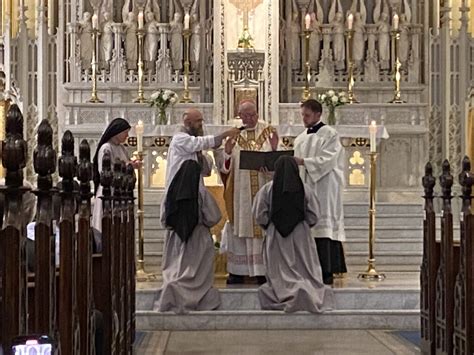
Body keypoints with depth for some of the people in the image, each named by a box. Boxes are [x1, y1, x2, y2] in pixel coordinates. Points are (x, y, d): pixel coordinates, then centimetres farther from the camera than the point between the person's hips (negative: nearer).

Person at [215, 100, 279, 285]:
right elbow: (224, 166, 2)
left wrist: (274, 148, -17)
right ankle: (237, 271, 8)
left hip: (264, 189, 0)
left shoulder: (268, 132, 5)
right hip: (240, 191, 0)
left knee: (263, 226, 3)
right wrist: (227, 151, -18)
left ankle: (263, 270, 9)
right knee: (241, 226, 3)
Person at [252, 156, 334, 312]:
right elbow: (313, 217, 0)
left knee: (282, 276, 2)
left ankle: (290, 294, -26)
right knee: (306, 273, 6)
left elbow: (259, 215, -4)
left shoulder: (267, 189, -5)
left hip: (275, 237, 0)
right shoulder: (305, 189, -3)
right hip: (301, 236, 1)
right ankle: (309, 290, -22)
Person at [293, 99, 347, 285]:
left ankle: (326, 272, -10)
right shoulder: (300, 139, 18)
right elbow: (295, 165, 17)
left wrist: (303, 161, -21)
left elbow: (326, 160, -14)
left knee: (323, 225, -11)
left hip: (324, 188, -6)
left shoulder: (329, 134, -2)